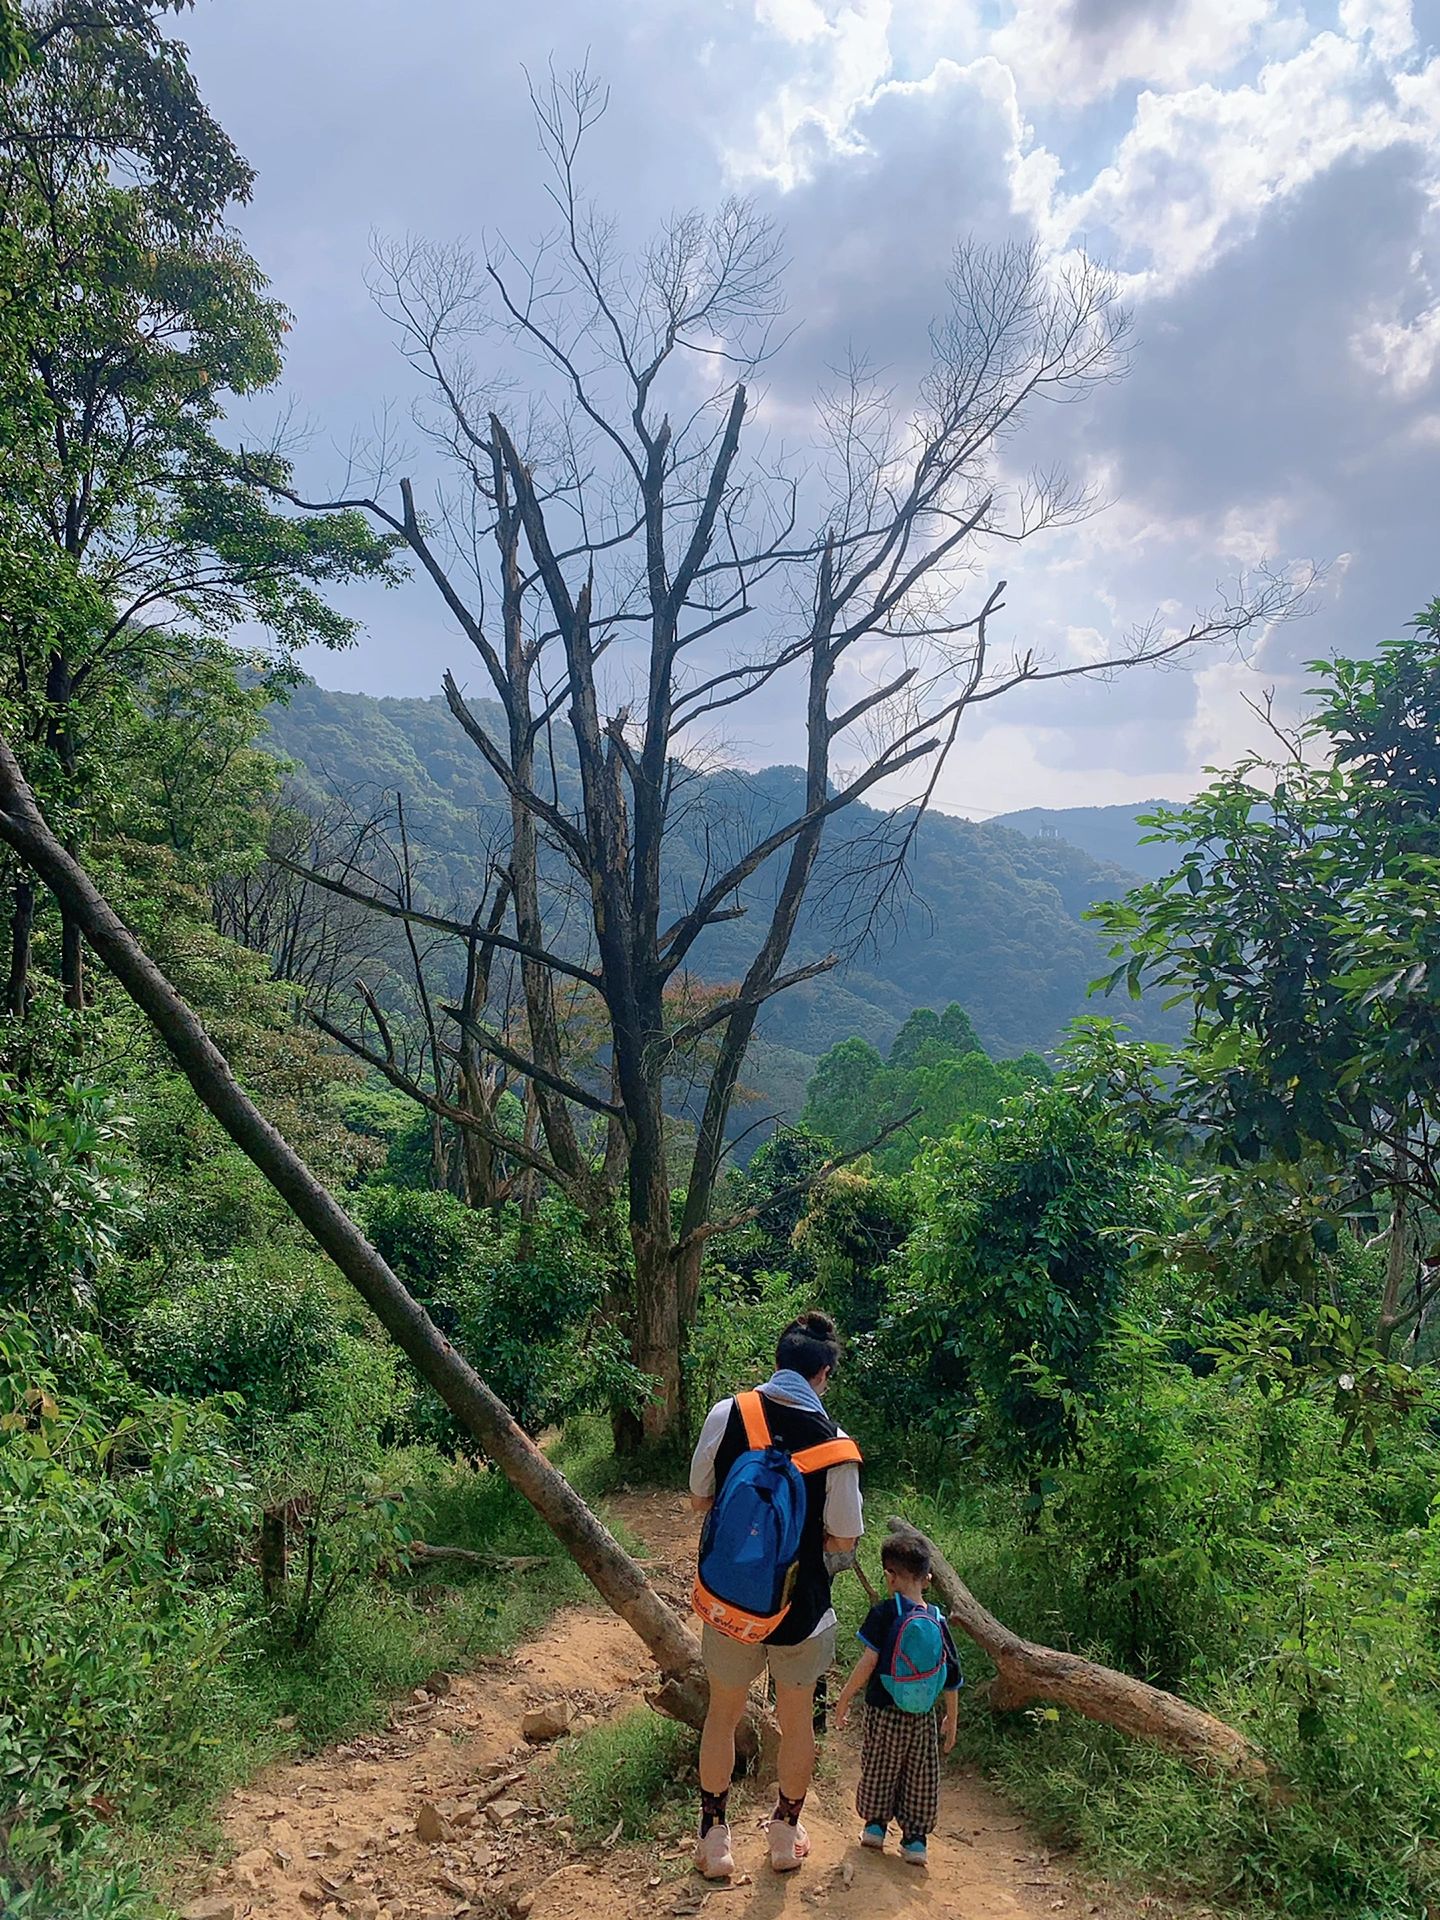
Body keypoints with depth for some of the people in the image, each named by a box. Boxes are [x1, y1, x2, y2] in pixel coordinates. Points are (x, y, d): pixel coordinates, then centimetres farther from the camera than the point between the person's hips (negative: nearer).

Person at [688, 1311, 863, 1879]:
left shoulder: (726, 1414, -13)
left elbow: (699, 1499, -1)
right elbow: (844, 1540, -8)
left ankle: (714, 1838, 34)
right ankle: (786, 1834, 40)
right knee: (797, 1719, 23)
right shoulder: (836, 1444, -17)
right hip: (801, 1606, -1)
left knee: (722, 1715, 22)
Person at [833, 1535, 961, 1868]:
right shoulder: (938, 1621, -1)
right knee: (920, 1777, 15)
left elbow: (869, 1660, -18)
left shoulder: (884, 1612, -13)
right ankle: (915, 1838, 16)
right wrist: (952, 1719, 15)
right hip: (923, 1718, 3)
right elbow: (952, 1677, 3)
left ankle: (875, 1825, 29)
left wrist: (845, 1697, -8)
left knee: (878, 1769, 17)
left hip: (884, 1711, -2)